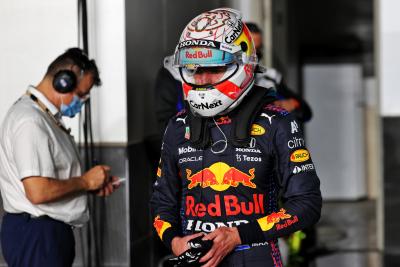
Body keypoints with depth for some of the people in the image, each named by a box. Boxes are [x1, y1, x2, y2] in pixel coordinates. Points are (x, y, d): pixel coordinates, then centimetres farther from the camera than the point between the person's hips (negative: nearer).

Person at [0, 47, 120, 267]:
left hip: (52, 231, 11)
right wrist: (86, 181, -12)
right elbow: (38, 192, -26)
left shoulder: (48, 117, 15)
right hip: (36, 234, -11)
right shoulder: (30, 122, -19)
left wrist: (95, 185, 9)